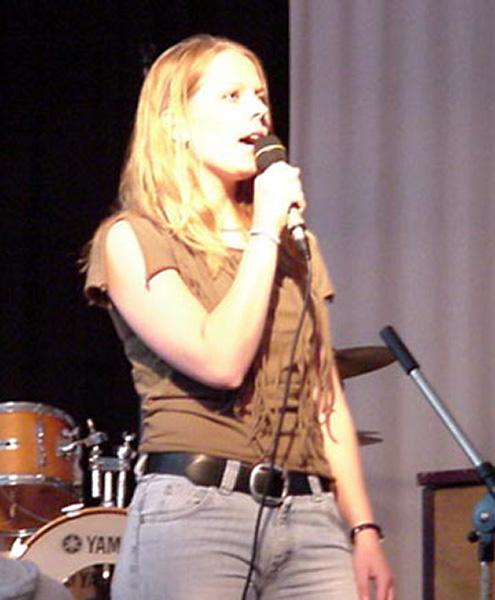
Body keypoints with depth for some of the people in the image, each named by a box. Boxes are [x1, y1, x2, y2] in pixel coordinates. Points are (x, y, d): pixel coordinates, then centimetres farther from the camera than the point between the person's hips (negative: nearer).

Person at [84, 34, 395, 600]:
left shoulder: (295, 245, 20)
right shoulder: (131, 240, 2)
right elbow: (221, 361, -13)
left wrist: (364, 529, 10)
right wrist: (264, 232, -5)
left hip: (312, 516, 5)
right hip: (194, 511, -5)